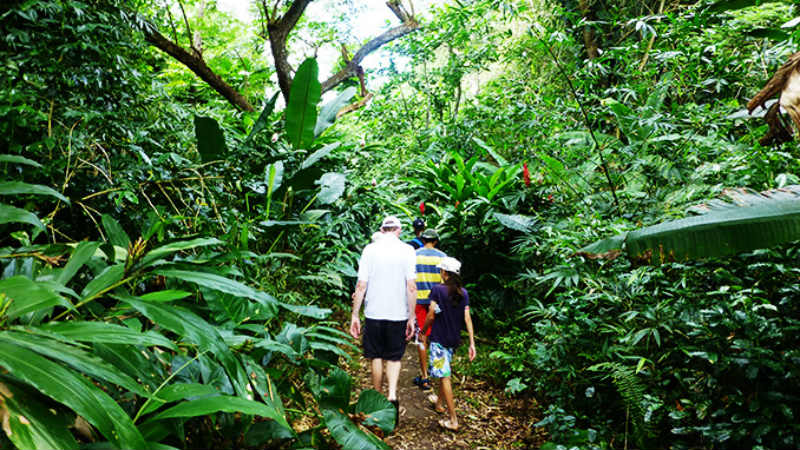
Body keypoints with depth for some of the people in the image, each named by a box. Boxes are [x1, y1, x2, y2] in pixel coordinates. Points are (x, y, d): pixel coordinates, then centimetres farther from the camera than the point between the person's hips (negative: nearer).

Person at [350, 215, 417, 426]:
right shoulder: (407, 250, -4)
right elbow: (411, 286, -7)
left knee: (376, 357, 14)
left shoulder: (370, 249, -2)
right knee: (394, 357, 12)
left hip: (373, 313, 1)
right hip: (398, 314, 0)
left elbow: (361, 286, -4)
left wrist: (354, 315, 2)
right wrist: (412, 317, -1)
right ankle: (392, 395, -7)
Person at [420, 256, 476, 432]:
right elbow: (467, 319, -1)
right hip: (454, 339, 6)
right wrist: (472, 343, 1)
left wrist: (423, 331, 4)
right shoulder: (463, 293, 1)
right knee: (444, 371, 25)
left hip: (439, 338, -6)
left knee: (444, 376, -5)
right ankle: (439, 402, 45)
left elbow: (431, 316, -13)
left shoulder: (437, 290, -13)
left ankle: (453, 420, -5)